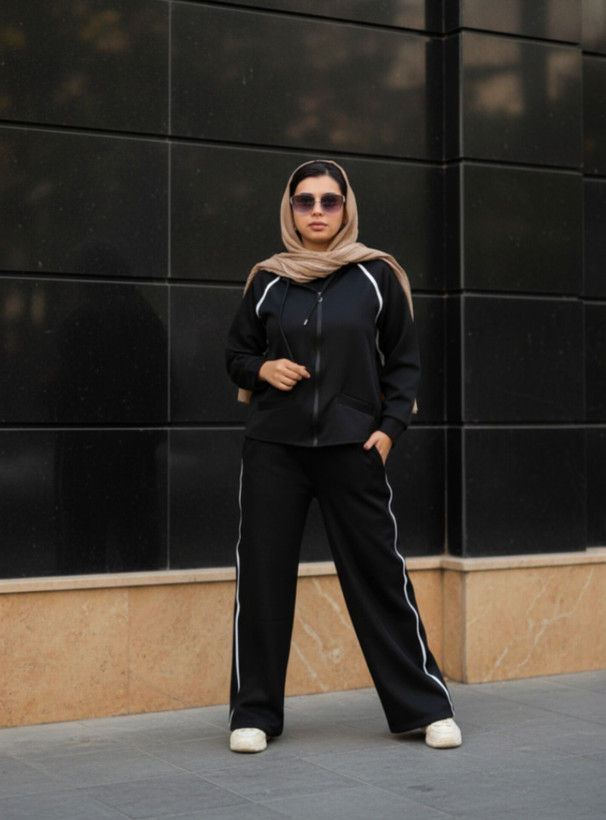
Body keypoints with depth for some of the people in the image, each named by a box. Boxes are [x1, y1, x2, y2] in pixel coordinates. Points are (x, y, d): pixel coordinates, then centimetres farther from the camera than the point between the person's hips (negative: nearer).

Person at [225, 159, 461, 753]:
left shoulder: (376, 276, 4)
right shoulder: (267, 282, 8)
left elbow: (403, 362, 8)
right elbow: (236, 354, 17)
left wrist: (389, 427, -5)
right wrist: (263, 369, -5)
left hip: (351, 447, -1)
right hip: (274, 447, 2)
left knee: (379, 573, 1)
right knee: (262, 575, 1)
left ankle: (425, 705, 14)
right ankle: (254, 713, 14)